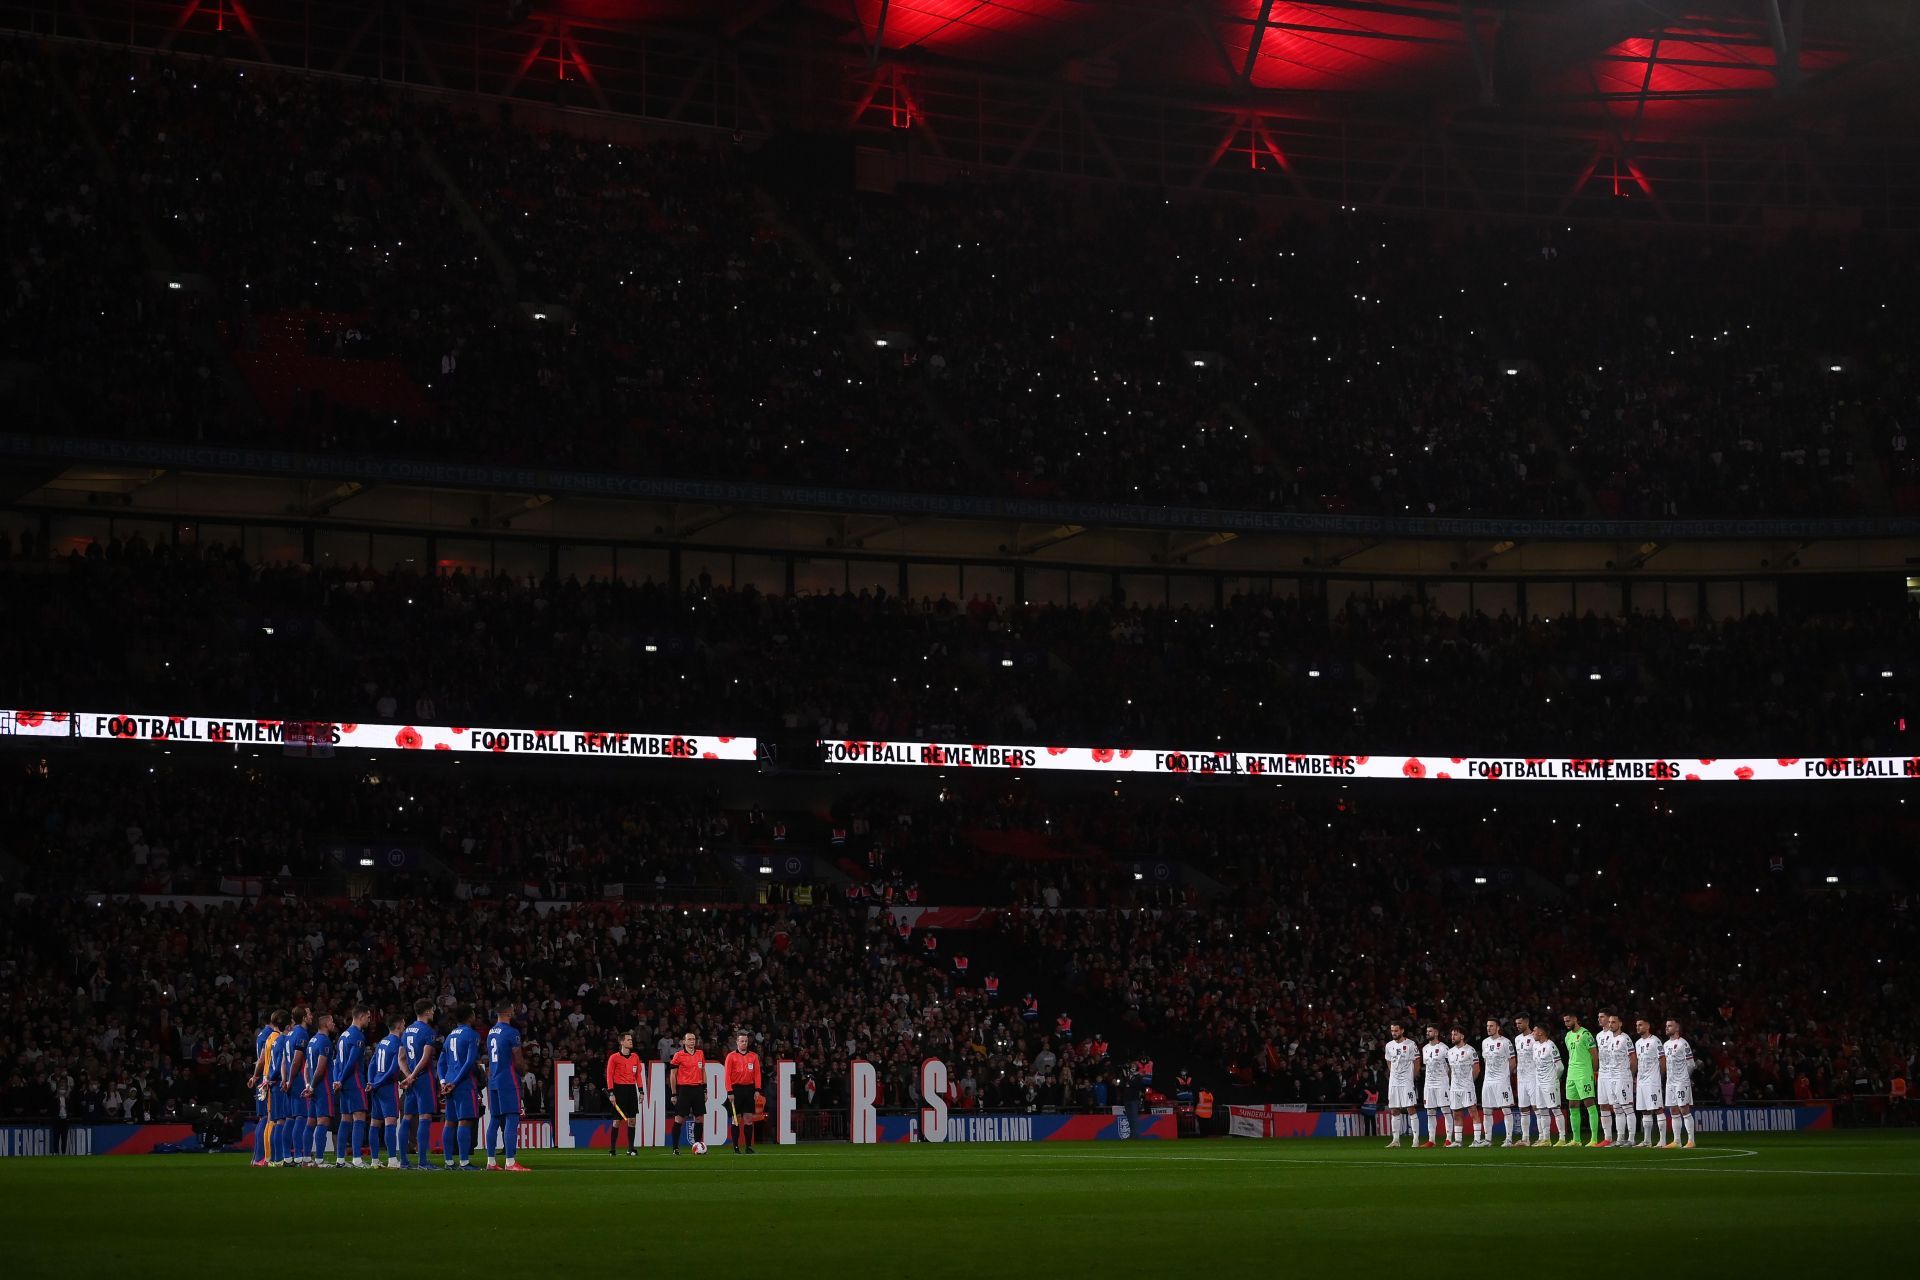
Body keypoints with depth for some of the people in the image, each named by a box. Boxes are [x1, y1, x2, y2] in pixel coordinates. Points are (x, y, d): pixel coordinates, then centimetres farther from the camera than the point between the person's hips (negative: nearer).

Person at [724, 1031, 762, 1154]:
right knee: (736, 1119, 0)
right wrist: (730, 1091, -11)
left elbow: (757, 1073, 7)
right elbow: (727, 1075, -3)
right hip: (736, 1088, -2)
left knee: (749, 1119, 2)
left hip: (749, 1089, 2)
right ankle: (736, 1147, 3)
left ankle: (749, 1146, 6)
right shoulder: (731, 1056, 1)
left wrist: (757, 1089, -2)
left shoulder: (754, 1056, 9)